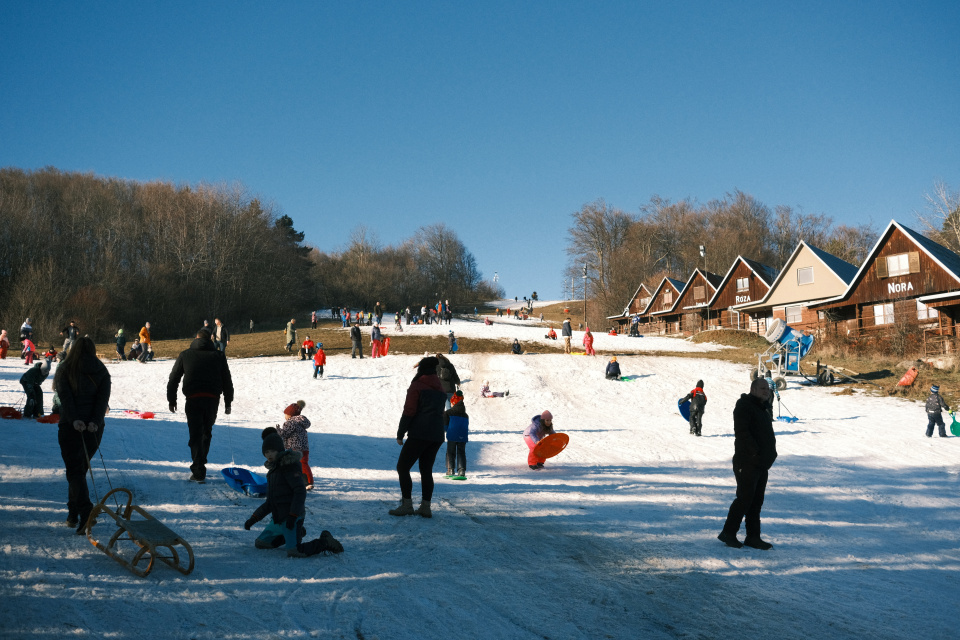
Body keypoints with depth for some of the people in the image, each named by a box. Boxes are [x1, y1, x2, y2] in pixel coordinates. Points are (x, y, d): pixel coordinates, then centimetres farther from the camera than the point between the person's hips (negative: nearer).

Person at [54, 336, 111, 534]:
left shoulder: (65, 369, 1)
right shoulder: (101, 371, 7)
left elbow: (65, 396, -11)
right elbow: (103, 398, -5)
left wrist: (74, 419, -17)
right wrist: (95, 421, -12)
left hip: (70, 426, -3)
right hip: (94, 427, 3)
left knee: (74, 470, -4)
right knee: (81, 468, 17)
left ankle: (86, 513, -20)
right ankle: (73, 514, 23)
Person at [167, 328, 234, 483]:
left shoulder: (186, 354, 12)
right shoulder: (218, 356, 13)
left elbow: (173, 379, 11)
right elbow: (227, 381, 13)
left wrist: (172, 400, 18)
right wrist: (228, 403, 19)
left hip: (193, 399, -1)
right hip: (213, 399, 2)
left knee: (196, 434, 0)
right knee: (206, 432, 18)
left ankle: (199, 472, -7)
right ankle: (199, 465, 23)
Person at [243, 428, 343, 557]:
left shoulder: (289, 465, -11)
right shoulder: (273, 470, 16)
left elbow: (300, 491, -20)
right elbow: (270, 501, 22)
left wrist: (293, 515, -29)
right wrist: (254, 518, 15)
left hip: (291, 517, -9)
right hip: (278, 519, 9)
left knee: (294, 552, -25)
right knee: (260, 544, 18)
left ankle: (325, 542, -2)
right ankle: (295, 534, 24)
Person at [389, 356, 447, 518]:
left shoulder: (416, 386, -4)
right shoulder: (439, 388, 17)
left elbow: (409, 411, -10)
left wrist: (400, 434, -5)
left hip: (419, 434, -7)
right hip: (437, 435, 7)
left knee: (402, 467, 1)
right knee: (426, 470, 12)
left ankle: (407, 505, -5)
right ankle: (425, 506, 8)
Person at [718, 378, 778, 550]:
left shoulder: (762, 409, 20)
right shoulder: (744, 405, -10)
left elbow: (768, 435, 24)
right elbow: (741, 432, -21)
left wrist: (770, 453, 9)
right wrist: (755, 452, -22)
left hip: (762, 464, 9)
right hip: (747, 463, -9)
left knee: (757, 501, 10)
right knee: (745, 499, -7)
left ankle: (753, 537, 16)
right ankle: (728, 533, 4)